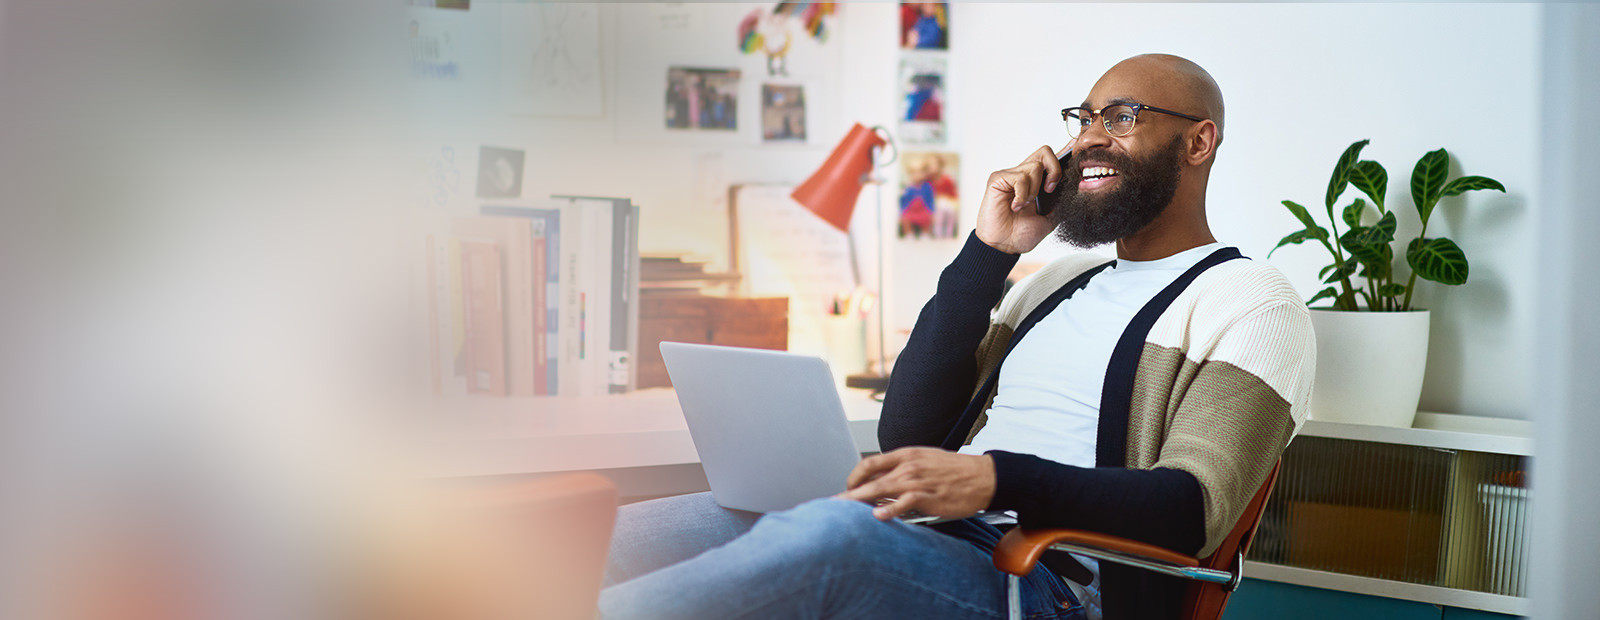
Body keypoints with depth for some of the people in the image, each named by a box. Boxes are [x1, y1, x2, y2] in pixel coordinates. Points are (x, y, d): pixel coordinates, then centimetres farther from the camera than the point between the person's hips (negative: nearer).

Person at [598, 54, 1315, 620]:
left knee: (832, 532, -38)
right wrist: (987, 254, 9)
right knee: (623, 537, -15)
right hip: (930, 539, 7)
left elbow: (1190, 507, -11)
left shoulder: (1252, 301, 6)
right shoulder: (1060, 281, 27)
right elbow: (906, 434, 16)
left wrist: (997, 479, -26)